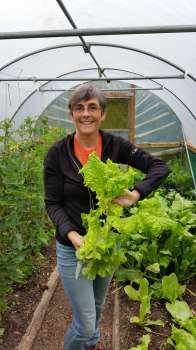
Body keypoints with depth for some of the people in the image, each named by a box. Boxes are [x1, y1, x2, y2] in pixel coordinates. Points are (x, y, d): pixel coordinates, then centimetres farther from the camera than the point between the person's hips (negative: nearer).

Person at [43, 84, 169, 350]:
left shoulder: (115, 146, -10)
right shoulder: (57, 153, -14)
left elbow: (160, 167, -9)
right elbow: (53, 204, -11)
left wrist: (136, 193, -26)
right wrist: (72, 234, -27)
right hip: (72, 247, -3)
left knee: (97, 305, 28)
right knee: (84, 324, 3)